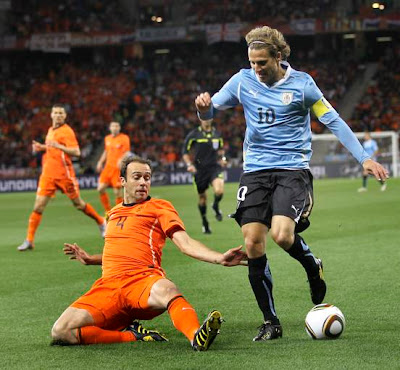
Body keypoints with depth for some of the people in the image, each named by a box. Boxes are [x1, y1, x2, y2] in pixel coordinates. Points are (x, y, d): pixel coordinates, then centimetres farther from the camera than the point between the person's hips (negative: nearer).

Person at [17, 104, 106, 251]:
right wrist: (42, 147, 12)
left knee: (78, 204, 7)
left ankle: (101, 222, 30)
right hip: (48, 174, 6)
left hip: (64, 174, -5)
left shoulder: (66, 131, -9)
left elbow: (76, 152, -20)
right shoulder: (51, 130, 13)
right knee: (38, 206, -5)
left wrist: (58, 146, -30)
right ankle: (29, 241, -3)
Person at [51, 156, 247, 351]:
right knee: (61, 332, -21)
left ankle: (197, 337, -68)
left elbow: (185, 244, 1)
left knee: (166, 290, -43)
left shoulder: (159, 206, 13)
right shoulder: (114, 212, 30)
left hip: (143, 279, -4)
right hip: (108, 284, 5)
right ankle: (132, 336, -15)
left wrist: (220, 258, -15)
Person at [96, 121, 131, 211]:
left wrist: (121, 159, -28)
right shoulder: (107, 138, 15)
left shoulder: (124, 138, -4)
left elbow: (127, 153, -10)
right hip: (108, 166, 6)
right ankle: (108, 211, 11)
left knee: (117, 192, -8)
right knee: (100, 189, -2)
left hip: (118, 168, -6)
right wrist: (100, 162, 19)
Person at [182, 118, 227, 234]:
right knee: (202, 197, 8)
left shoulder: (217, 134, 8)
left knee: (219, 191, -26)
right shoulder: (193, 134, -2)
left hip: (214, 167, 1)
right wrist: (189, 164, -10)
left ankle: (216, 206, 8)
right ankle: (205, 223, 28)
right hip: (200, 169, -1)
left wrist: (222, 158, 7)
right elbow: (185, 151, 3)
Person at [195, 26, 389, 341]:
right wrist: (204, 106, -15)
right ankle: (271, 322, 6)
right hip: (255, 170, 4)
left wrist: (364, 158, -4)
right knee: (253, 244, -7)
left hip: (292, 169, -3)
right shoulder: (243, 81, 4)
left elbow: (333, 121, 0)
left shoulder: (301, 83, -4)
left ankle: (313, 268, 11)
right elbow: (210, 111, 11)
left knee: (282, 234, -25)